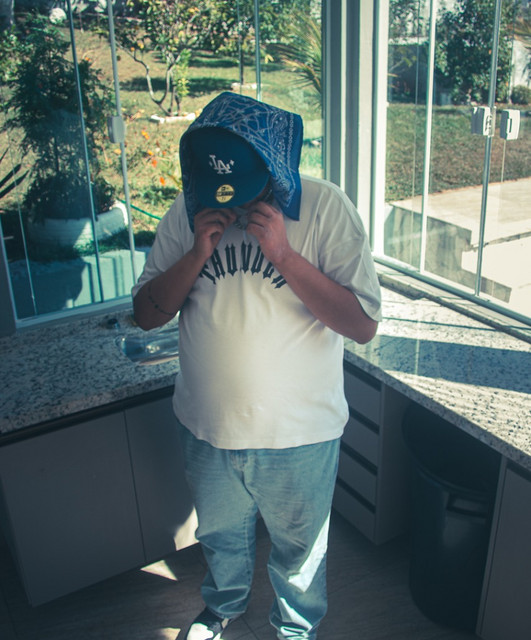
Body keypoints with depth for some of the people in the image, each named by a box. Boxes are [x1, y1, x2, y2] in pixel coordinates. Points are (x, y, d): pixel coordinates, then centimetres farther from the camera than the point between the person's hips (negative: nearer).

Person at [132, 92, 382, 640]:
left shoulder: (327, 208, -18)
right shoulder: (186, 213, -9)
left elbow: (363, 325, -22)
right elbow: (146, 314, -7)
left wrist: (284, 254, -31)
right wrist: (197, 255, -23)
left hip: (298, 435, -3)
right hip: (206, 428, 3)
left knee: (299, 547, 22)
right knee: (219, 534, 29)